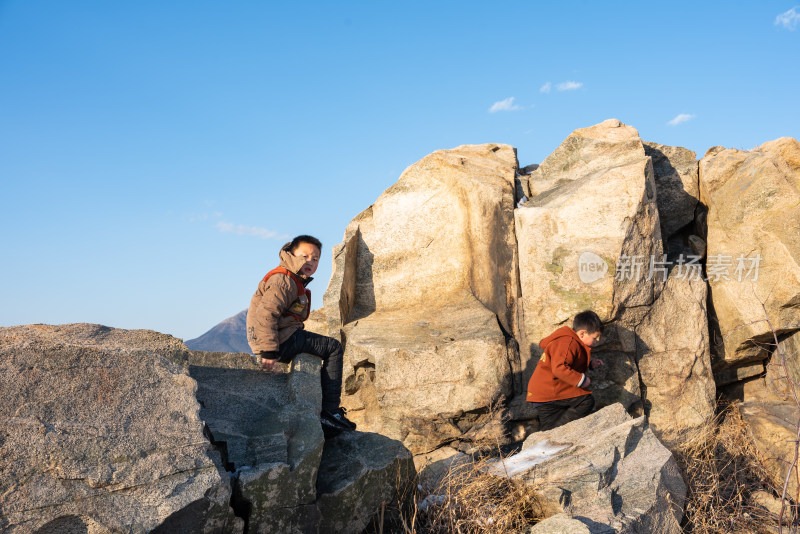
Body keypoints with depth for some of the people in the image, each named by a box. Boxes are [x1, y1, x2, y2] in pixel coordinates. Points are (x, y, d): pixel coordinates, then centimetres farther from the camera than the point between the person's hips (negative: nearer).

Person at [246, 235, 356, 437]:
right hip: (282, 340, -11)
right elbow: (265, 314, -26)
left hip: (284, 338, 11)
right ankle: (330, 411, -10)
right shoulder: (284, 281, -14)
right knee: (334, 348, -10)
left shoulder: (295, 281, 21)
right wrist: (269, 351, -31)